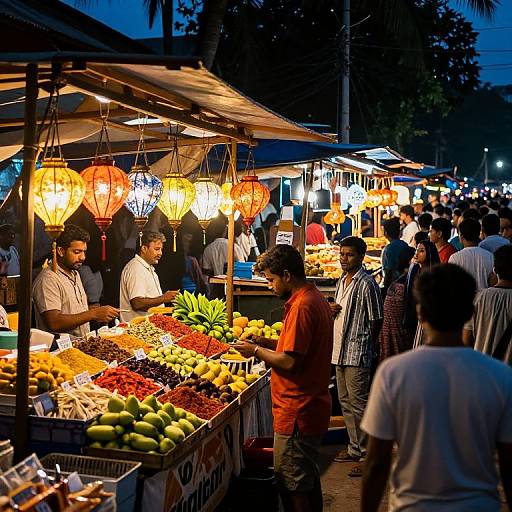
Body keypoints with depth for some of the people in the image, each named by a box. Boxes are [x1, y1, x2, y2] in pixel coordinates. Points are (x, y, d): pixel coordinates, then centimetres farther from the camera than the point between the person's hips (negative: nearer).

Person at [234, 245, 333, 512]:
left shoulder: (301, 306, -20)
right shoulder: (316, 299, 11)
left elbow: (289, 361, -23)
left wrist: (256, 351, -8)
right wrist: (269, 343, 10)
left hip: (296, 412, -10)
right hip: (314, 407, 10)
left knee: (292, 484, -1)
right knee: (309, 477, 21)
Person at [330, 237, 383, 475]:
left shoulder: (366, 284, -14)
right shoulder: (342, 281, 14)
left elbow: (375, 321, -12)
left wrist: (368, 349, -7)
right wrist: (331, 309, 3)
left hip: (357, 353, -9)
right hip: (340, 351, 9)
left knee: (358, 404, -5)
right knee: (346, 402, 15)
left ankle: (367, 455, 4)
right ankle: (355, 449, 27)